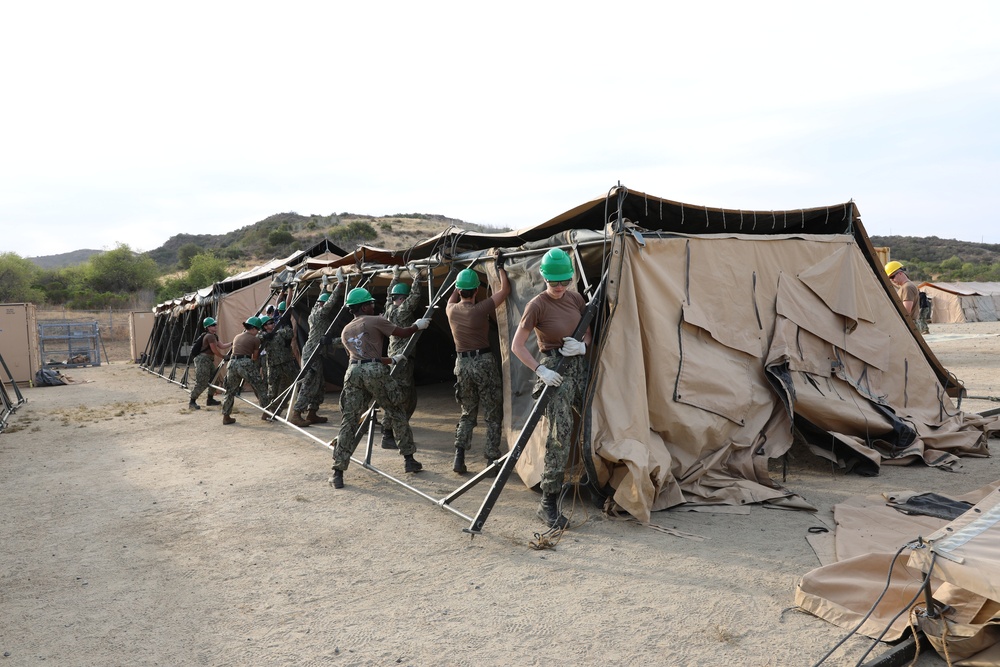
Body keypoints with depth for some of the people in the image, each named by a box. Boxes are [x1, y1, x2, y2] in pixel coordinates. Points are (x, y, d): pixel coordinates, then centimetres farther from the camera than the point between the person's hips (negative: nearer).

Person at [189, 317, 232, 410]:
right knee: (202, 383, -11)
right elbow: (215, 350, -17)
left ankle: (210, 399, 23)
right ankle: (192, 402, -4)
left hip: (209, 360, 10)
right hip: (202, 360, -10)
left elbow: (222, 346, 12)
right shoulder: (209, 336, -17)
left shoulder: (214, 336, 14)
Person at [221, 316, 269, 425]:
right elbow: (254, 357, 10)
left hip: (232, 363, 6)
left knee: (230, 391, 14)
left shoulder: (237, 337, 22)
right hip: (245, 363, -6)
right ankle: (265, 412, 8)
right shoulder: (255, 340, 5)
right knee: (259, 387, 7)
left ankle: (226, 417, 15)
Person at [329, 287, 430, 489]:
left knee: (349, 421, 3)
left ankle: (338, 472, -3)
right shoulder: (375, 321, 7)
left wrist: (392, 360, 37)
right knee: (396, 414, 12)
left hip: (354, 372, 4)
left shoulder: (345, 331, 25)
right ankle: (409, 460, 19)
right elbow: (404, 333, 11)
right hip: (375, 372, -4)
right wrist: (418, 325, 31)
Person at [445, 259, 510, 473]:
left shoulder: (451, 310, 1)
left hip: (462, 363, 5)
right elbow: (505, 289, -4)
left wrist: (459, 284, 33)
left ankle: (459, 456, 5)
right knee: (492, 415, 5)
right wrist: (500, 267, 6)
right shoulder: (480, 310, -13)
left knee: (468, 413, 17)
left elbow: (452, 298, 28)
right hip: (483, 362, -5)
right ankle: (492, 460, 4)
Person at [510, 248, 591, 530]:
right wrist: (540, 370, -18)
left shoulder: (575, 298, 6)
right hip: (555, 370, -7)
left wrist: (583, 346, -8)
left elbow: (589, 332, 14)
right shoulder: (537, 306, -12)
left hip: (580, 366, 7)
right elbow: (517, 345, -11)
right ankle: (548, 504, -6)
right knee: (560, 432, -13)